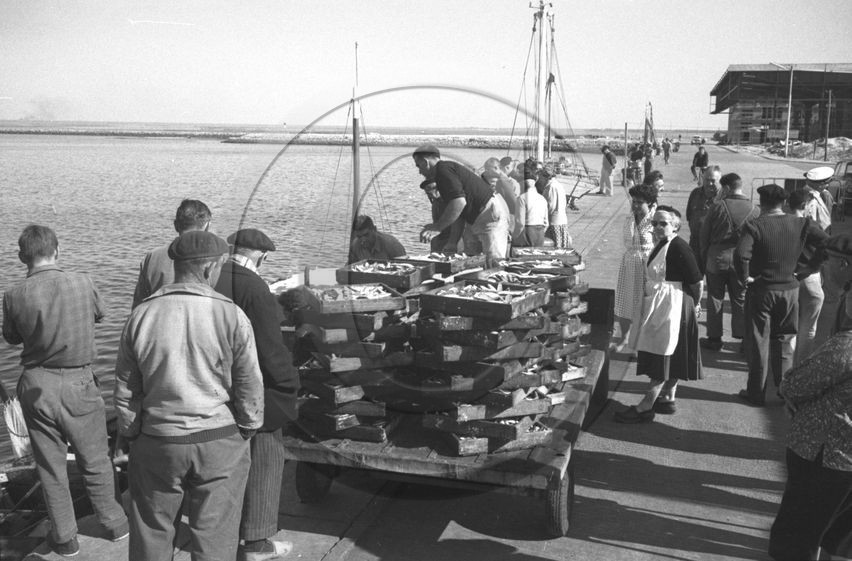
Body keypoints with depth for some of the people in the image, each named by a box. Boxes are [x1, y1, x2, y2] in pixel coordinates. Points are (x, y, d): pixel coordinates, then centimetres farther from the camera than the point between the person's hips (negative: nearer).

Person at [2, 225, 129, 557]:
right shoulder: (82, 284, -12)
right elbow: (99, 314, 8)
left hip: (36, 386, 0)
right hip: (79, 384, 0)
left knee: (50, 466, 15)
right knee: (95, 461, 16)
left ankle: (65, 538, 26)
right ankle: (113, 523, 31)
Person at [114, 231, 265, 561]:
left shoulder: (141, 315, -5)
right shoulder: (231, 316, -12)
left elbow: (125, 390, 1)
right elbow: (249, 386, -7)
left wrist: (131, 436, 14)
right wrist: (247, 433, 8)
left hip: (156, 443, 2)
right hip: (219, 441, -2)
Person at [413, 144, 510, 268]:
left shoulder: (443, 169, -15)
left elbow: (459, 202, -28)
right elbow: (458, 212, 21)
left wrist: (437, 228, -22)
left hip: (491, 216, -11)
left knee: (494, 264, -16)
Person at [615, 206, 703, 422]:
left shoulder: (678, 247, -19)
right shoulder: (661, 246, 10)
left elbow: (696, 279, -18)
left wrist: (695, 304, -5)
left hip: (672, 308, -10)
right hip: (658, 307, 10)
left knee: (662, 357, -4)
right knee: (671, 357, 17)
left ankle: (645, 408, -1)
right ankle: (668, 399, 27)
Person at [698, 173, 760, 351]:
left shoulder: (717, 207, -10)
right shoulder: (754, 210, -5)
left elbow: (703, 235, -4)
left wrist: (703, 257, 8)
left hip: (717, 258, -1)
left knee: (715, 298, 11)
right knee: (740, 300, 13)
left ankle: (714, 339, 18)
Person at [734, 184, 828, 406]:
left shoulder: (755, 226, -15)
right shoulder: (801, 224, -3)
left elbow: (740, 255, -30)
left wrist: (745, 277, -14)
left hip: (761, 290, -3)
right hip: (790, 290, 3)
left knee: (758, 344, 8)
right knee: (785, 343, 17)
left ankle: (756, 394, 16)